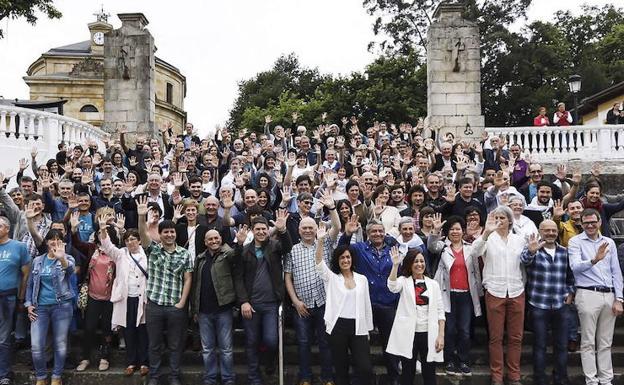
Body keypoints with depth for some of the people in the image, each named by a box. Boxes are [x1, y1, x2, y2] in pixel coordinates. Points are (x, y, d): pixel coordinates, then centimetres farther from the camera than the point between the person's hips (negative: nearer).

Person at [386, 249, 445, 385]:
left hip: (429, 334, 2)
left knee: (429, 374, 8)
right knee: (408, 373, 8)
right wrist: (395, 265, -28)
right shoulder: (404, 281, 3)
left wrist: (441, 335, -3)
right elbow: (393, 287, -21)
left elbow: (440, 311, 5)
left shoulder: (433, 284, 8)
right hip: (408, 334, -1)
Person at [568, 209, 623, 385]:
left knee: (606, 343, 12)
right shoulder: (575, 242, -1)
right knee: (588, 342, 1)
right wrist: (594, 260, -34)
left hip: (609, 295, 4)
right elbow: (575, 267, -17)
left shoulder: (609, 242, 12)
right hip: (588, 295, -4)